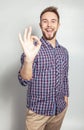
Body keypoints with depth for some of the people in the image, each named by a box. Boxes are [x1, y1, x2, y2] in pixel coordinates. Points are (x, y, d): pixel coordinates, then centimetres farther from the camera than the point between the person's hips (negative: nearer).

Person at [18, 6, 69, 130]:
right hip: (38, 111, -4)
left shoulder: (64, 51, 1)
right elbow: (24, 81, -27)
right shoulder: (33, 48, -15)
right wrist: (28, 59, -45)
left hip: (60, 109, 4)